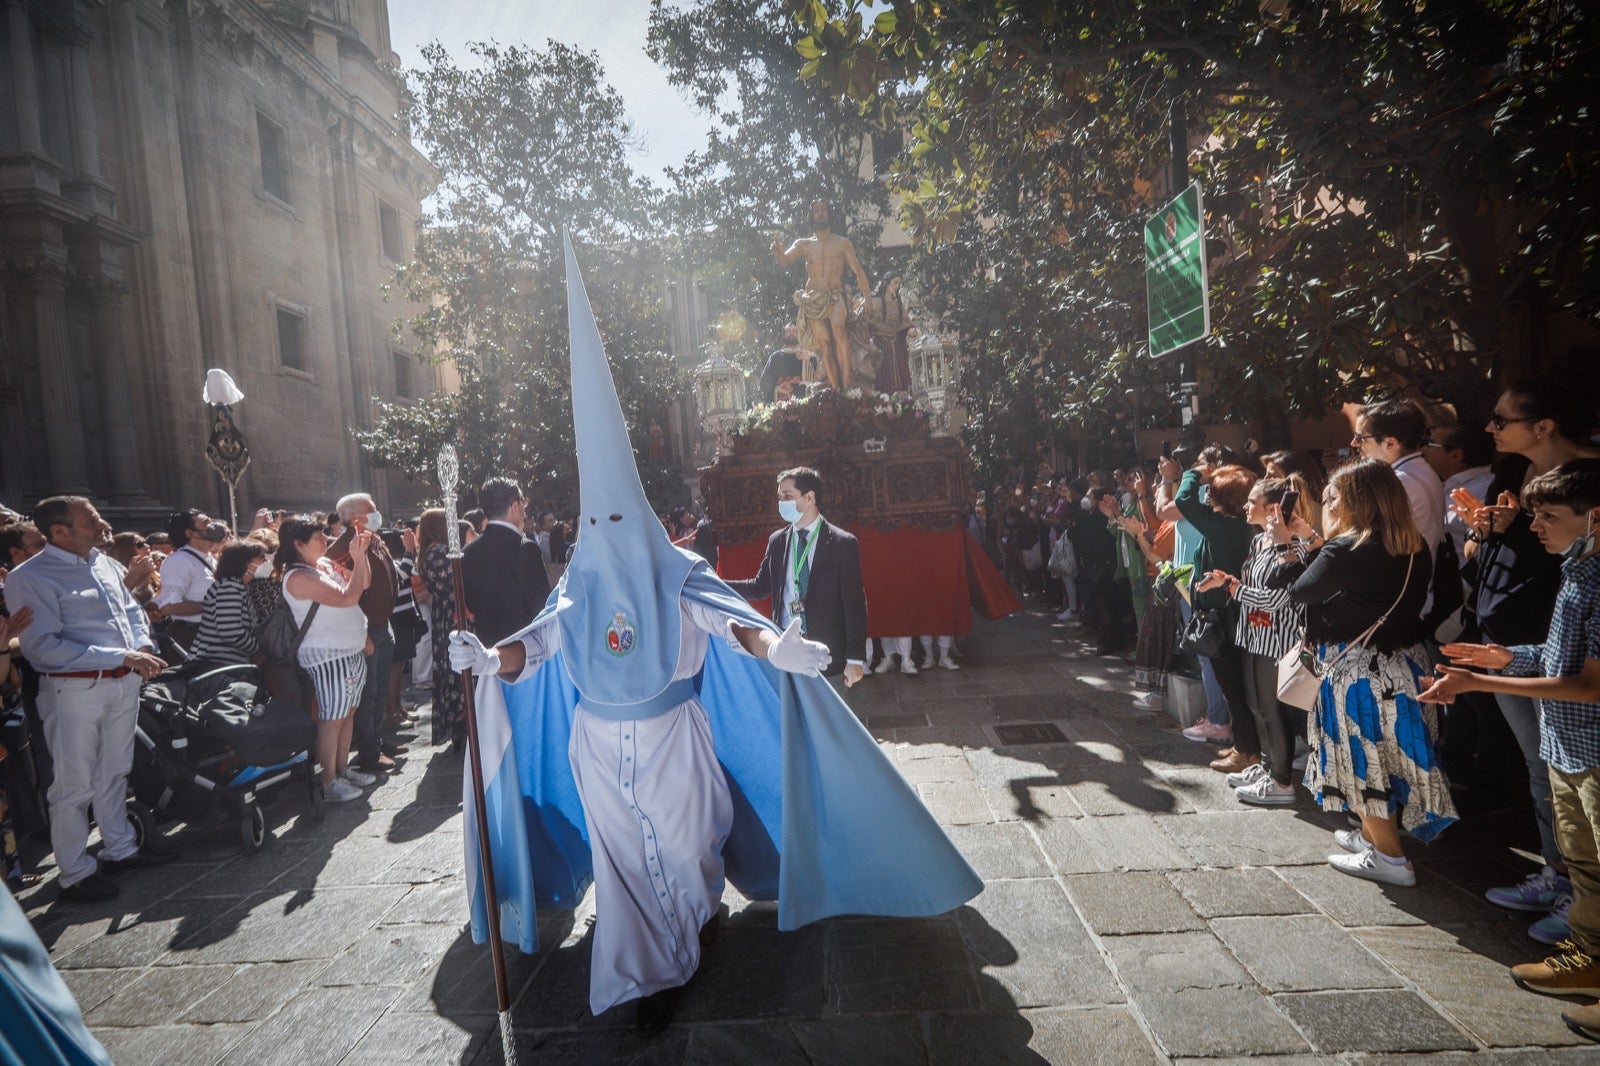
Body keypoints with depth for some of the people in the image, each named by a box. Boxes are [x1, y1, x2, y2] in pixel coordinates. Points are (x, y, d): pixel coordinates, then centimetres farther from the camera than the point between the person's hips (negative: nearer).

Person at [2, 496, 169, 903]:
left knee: (114, 772, 19)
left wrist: (142, 647, -4)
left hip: (124, 682, 6)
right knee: (75, 784, 5)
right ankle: (76, 873, 20)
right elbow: (42, 646, -20)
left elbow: (132, 610, 16)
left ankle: (118, 848, 34)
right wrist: (122, 656, -23)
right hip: (76, 688, -6)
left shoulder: (105, 564, 7)